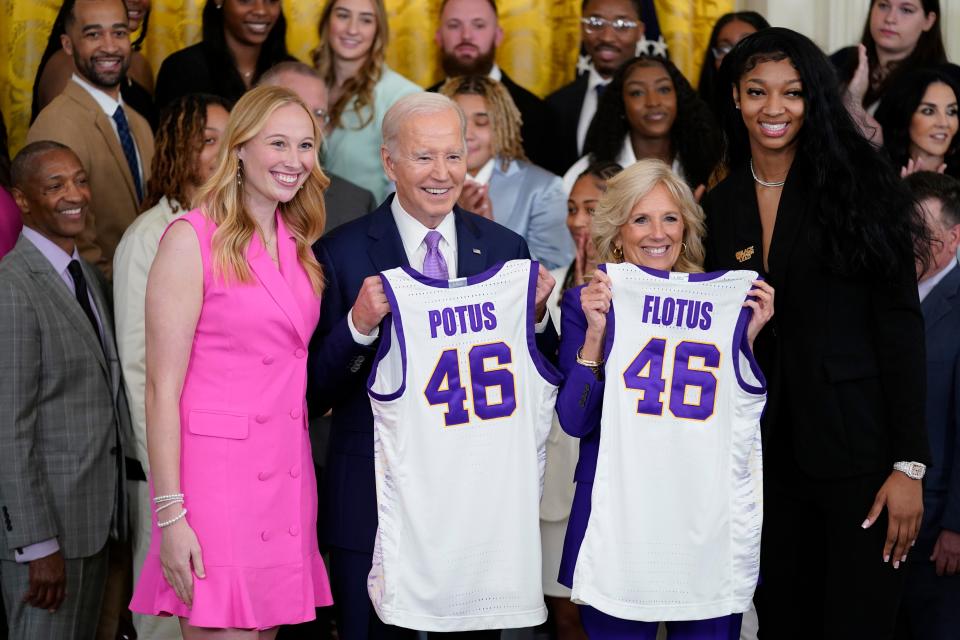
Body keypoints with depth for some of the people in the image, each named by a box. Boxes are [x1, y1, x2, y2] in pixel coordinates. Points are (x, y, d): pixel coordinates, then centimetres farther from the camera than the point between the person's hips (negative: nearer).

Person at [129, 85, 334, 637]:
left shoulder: (298, 244, 13)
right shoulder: (192, 239, -8)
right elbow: (162, 388, -11)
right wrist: (171, 515, -16)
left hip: (287, 473, 7)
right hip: (216, 472, -7)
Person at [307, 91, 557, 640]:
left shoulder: (506, 250, 4)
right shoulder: (342, 255, -5)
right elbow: (316, 395, -7)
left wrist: (536, 316, -11)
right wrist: (359, 325, -23)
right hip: (374, 499, -2)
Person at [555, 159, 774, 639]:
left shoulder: (724, 301, 8)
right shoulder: (587, 303, 2)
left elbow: (748, 415, 7)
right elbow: (574, 421, -5)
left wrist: (749, 336, -3)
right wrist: (595, 333, -14)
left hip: (709, 522, 2)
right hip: (618, 522, -2)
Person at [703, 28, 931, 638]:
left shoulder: (858, 185, -5)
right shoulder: (721, 205, 9)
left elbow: (900, 324, -9)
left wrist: (910, 463, -14)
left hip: (857, 445, -4)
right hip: (767, 448, 5)